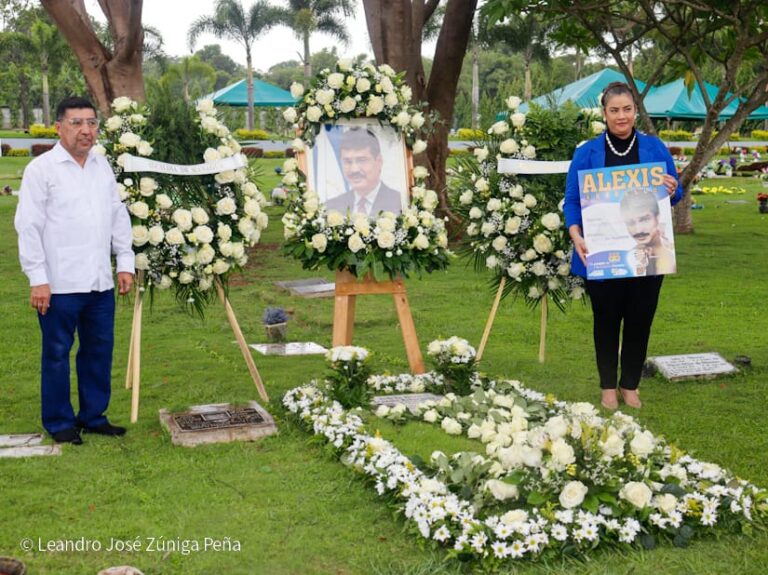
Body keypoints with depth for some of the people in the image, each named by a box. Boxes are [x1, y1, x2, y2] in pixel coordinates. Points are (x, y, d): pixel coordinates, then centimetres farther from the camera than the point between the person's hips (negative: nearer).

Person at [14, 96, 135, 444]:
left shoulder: (103, 165, 11)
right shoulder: (41, 169, -7)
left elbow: (119, 217, 16)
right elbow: (29, 227, -9)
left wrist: (125, 262, 11)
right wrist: (38, 279, -12)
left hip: (100, 283, 6)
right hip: (60, 284, -6)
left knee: (99, 351, 12)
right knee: (57, 353, 6)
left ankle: (94, 416, 26)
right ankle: (59, 422, 18)